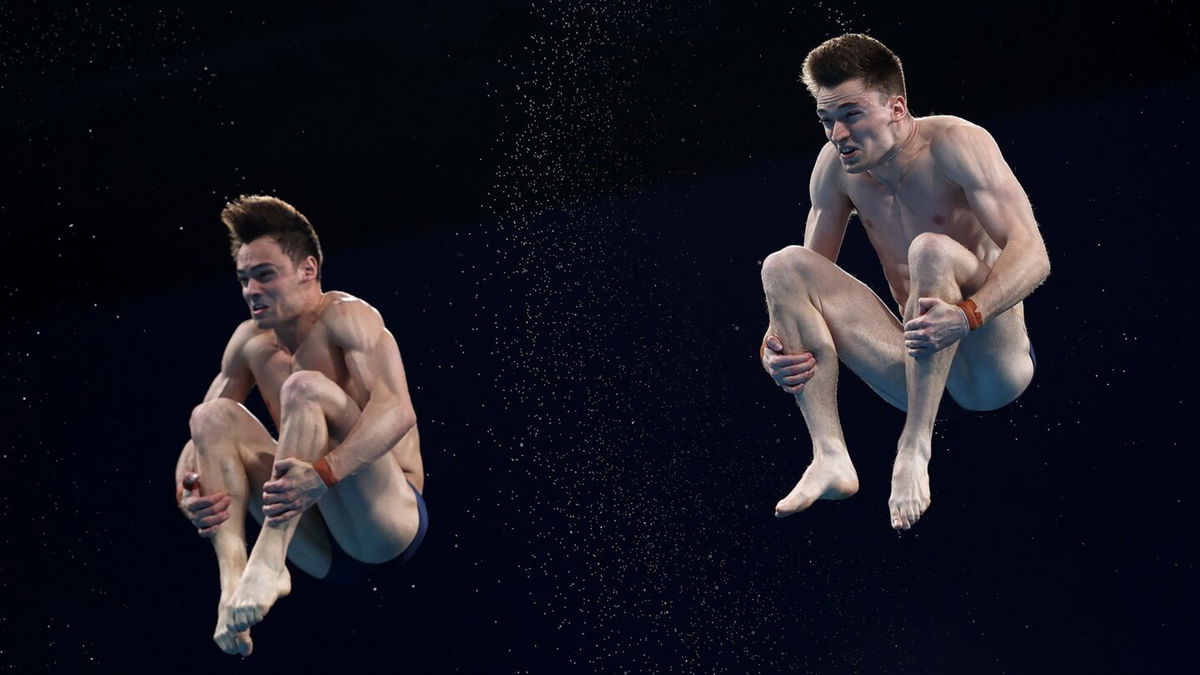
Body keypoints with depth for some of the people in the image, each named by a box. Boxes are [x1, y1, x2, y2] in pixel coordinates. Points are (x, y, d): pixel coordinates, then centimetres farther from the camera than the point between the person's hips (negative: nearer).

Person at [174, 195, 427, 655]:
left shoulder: (345, 317, -10)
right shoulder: (251, 341, 10)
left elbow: (397, 411, -26)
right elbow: (200, 436, 10)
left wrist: (323, 474, -42)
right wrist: (186, 491, -15)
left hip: (390, 522, -7)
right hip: (320, 549, 7)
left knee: (305, 388, -25)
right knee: (213, 415, -5)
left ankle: (267, 565, -40)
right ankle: (233, 579, -27)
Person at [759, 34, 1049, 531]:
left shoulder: (954, 145, -14)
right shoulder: (836, 166, 3)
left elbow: (1032, 255, -22)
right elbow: (811, 276, 10)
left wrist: (967, 316, -39)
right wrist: (774, 346, -11)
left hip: (990, 368, -6)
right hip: (916, 373, 6)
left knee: (932, 250, -32)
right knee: (782, 266, -8)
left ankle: (915, 447, -28)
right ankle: (830, 459, -20)